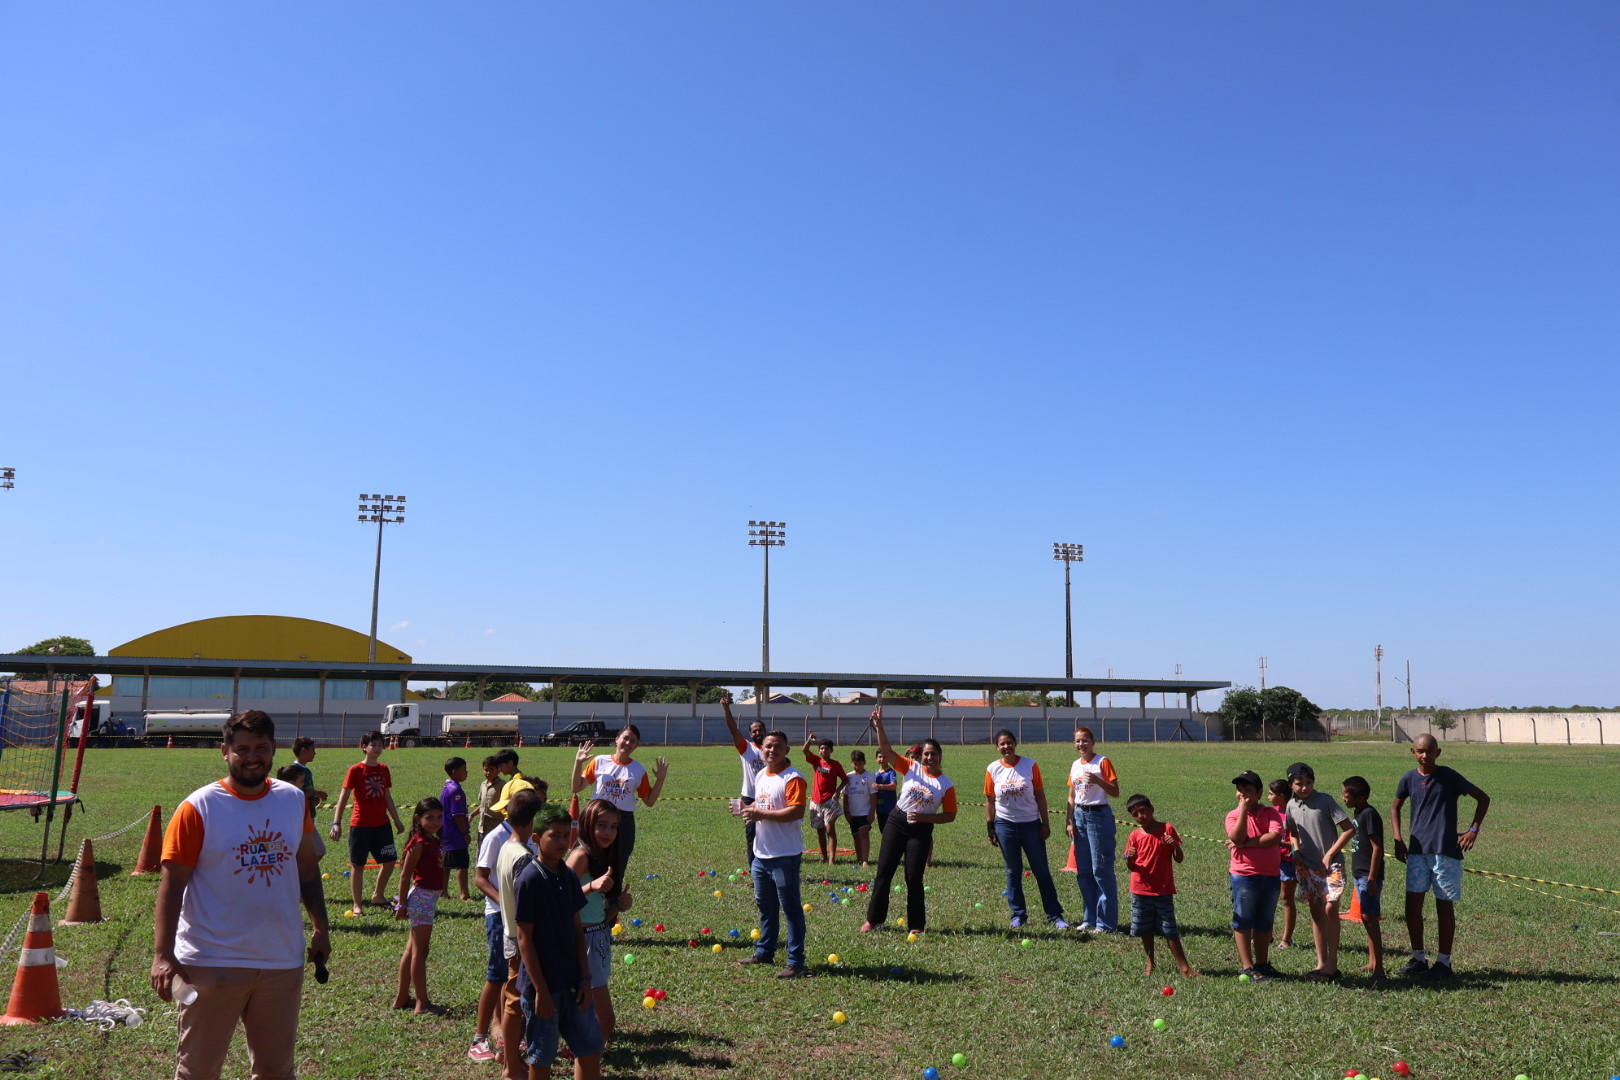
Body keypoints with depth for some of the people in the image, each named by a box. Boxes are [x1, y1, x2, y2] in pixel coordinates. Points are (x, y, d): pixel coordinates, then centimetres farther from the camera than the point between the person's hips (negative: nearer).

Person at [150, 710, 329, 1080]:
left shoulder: (294, 800, 4)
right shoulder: (198, 808, -9)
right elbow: (171, 884, -10)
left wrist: (320, 927, 13)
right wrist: (162, 955, -18)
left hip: (283, 962, 4)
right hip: (212, 963, -4)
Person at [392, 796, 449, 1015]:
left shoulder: (432, 841, 11)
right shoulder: (419, 843, -15)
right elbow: (405, 876, -14)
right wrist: (402, 904, -11)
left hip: (430, 897, 9)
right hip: (421, 896, -9)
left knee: (412, 950, 16)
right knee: (420, 952, -3)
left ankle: (402, 998, 26)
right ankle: (422, 1003, 2)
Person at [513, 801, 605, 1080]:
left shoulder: (568, 876, 4)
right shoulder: (529, 879, -16)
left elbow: (577, 929, 8)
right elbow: (524, 938, -15)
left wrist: (585, 978, 4)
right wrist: (540, 990, -15)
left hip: (572, 982, 6)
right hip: (542, 984, -6)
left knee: (590, 1050, 12)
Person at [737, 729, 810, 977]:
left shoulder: (793, 778, -15)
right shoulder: (761, 776, 13)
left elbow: (796, 811, -25)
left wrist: (761, 814, -23)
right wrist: (750, 810, 3)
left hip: (785, 856, -9)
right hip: (761, 854, 9)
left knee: (790, 908, -2)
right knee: (765, 906, 20)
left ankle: (796, 962, 4)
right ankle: (764, 952, 33)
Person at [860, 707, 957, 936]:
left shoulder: (947, 784, -3)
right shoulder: (911, 767, -1)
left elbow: (950, 815, -1)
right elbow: (886, 750, -5)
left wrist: (924, 817, -14)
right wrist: (879, 725, -18)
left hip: (921, 831, -2)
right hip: (896, 822, 2)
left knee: (914, 879, 0)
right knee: (884, 872, 4)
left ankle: (916, 924, 15)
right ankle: (873, 918, 16)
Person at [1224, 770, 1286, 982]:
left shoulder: (1270, 812, 2)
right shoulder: (1233, 815, -1)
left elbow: (1276, 836, -15)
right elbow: (1237, 838, -19)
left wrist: (1246, 843, -17)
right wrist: (1243, 810, -19)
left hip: (1271, 875, 3)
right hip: (1244, 875, -3)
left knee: (1265, 924, 13)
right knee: (1243, 922, 1)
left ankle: (1262, 964, 24)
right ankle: (1247, 967, 7)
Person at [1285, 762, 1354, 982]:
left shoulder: (1325, 800, -12)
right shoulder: (1292, 806, 4)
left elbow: (1349, 829, -12)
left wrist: (1329, 856, -13)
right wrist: (1297, 851, 4)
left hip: (1331, 864, -5)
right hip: (1307, 866, 5)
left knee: (1330, 908, -13)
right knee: (1316, 912, 8)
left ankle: (1332, 964, -6)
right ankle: (1321, 963, 14)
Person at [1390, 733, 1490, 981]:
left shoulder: (1449, 776, -5)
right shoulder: (1409, 778, 5)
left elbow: (1483, 798, 2)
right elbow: (1395, 808, 18)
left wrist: (1474, 830, -6)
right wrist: (1398, 839, 8)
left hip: (1446, 850, -4)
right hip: (1417, 851, 4)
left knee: (1444, 905, 3)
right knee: (1412, 904, 2)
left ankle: (1443, 962, 13)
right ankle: (1419, 958, 17)